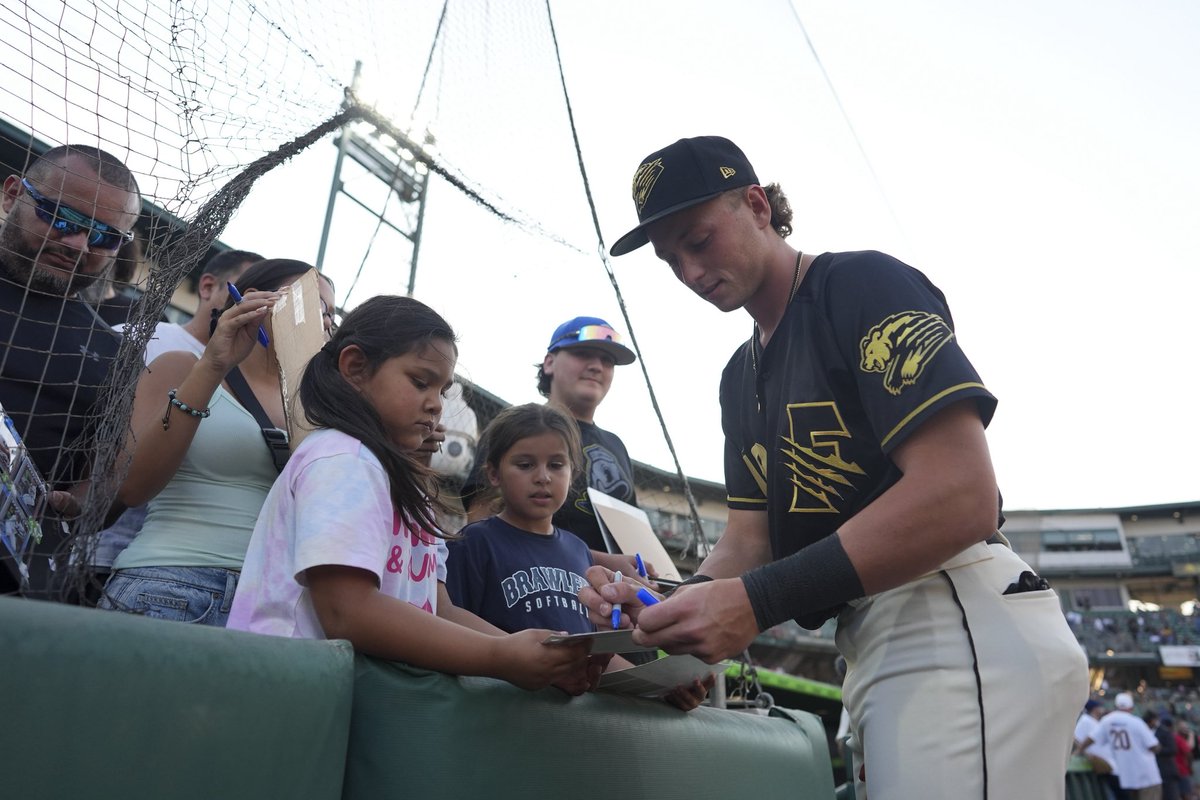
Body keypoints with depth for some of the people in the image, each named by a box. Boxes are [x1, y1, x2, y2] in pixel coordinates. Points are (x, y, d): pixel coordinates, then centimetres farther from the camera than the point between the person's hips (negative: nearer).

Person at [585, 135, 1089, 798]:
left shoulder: (864, 283, -8)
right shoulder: (740, 378, 19)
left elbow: (962, 497, -19)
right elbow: (750, 536, 14)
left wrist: (759, 601, -23)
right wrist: (678, 602, -8)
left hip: (960, 624, -8)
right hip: (870, 643, 8)